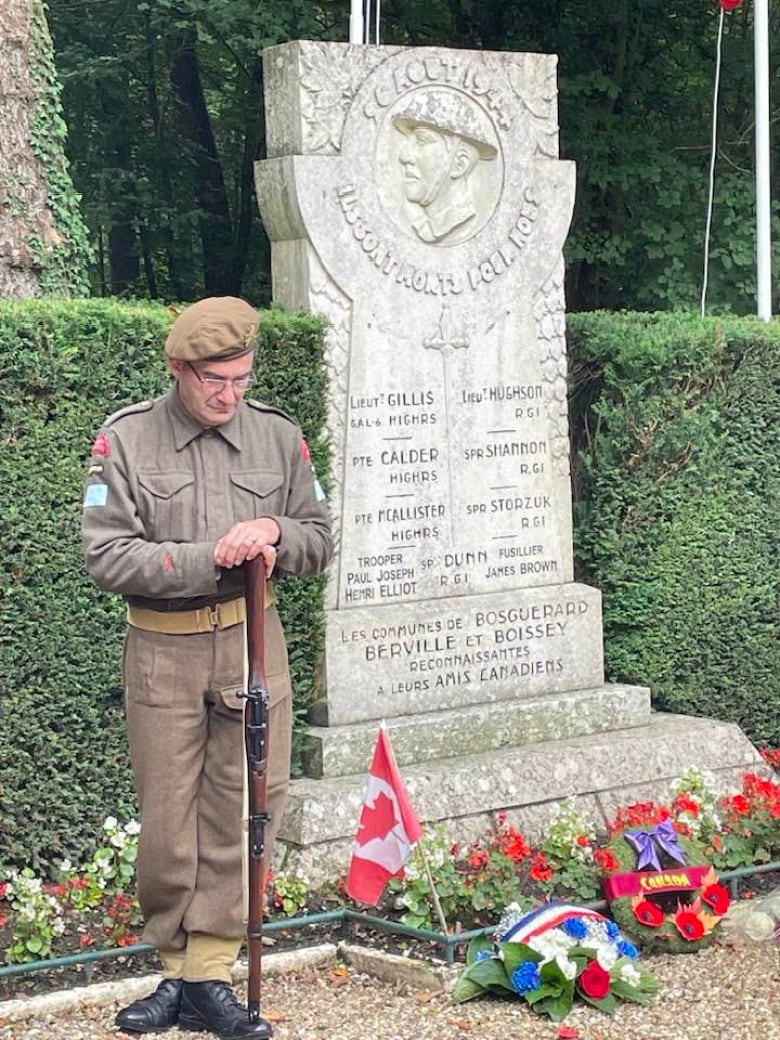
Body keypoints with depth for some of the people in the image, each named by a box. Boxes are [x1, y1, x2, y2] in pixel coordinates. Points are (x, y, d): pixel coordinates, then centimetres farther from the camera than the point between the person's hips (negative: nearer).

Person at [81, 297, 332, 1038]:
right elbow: (106, 556, -11)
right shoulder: (125, 440, -5)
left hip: (252, 641, 2)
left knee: (243, 810, 0)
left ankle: (208, 977, 9)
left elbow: (318, 542, 11)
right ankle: (175, 968, 19)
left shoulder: (278, 436, 4)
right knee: (167, 819, 4)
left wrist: (276, 534, -12)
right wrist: (207, 559, -19)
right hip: (162, 649, -2)